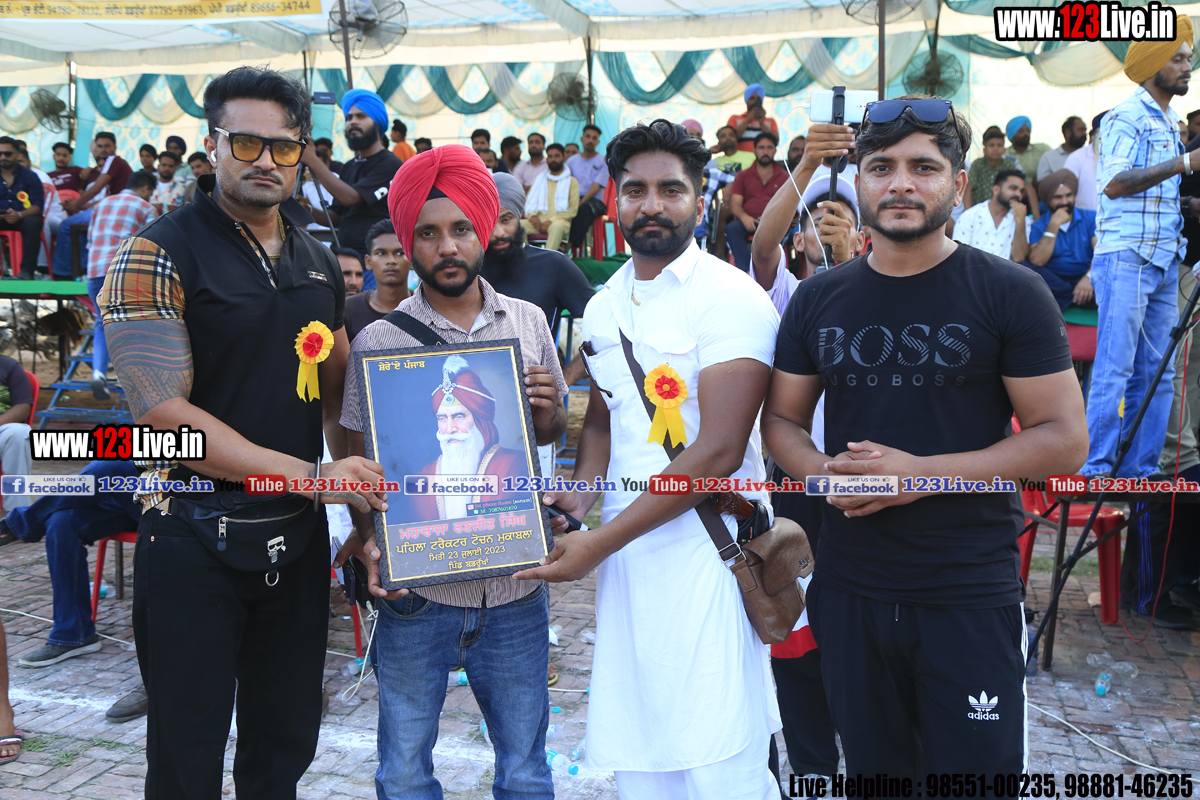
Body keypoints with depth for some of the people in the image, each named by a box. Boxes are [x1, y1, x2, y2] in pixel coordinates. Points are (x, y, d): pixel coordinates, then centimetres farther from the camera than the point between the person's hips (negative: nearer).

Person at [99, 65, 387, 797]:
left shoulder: (319, 262, 9)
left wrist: (360, 486, 0)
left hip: (298, 535, 5)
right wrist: (310, 473, -22)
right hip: (194, 537, -5)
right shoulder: (158, 256, -9)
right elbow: (164, 413, -18)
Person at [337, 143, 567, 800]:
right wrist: (369, 543, -14)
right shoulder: (377, 342, -4)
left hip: (515, 586, 2)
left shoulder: (528, 322, 3)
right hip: (414, 589, -1)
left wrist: (549, 412, -8)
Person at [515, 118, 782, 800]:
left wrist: (599, 544, -15)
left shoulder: (731, 299, -11)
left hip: (704, 552, -6)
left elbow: (718, 450, -17)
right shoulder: (603, 307, 12)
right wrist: (582, 493, 0)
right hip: (624, 548, 7)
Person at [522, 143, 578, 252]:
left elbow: (573, 210, 2)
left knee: (557, 226, -40)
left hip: (560, 221, -3)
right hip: (538, 221, 3)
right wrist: (533, 216, -4)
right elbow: (529, 203, 20)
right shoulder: (539, 179, 26)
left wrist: (551, 221, -11)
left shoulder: (571, 181, 13)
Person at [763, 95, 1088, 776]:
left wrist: (921, 472, -19)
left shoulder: (1010, 293, -6)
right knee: (872, 769, 19)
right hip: (850, 587, 4)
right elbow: (782, 419, 11)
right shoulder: (820, 298, 5)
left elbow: (1064, 438, -9)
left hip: (972, 595, -3)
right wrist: (823, 472, -11)